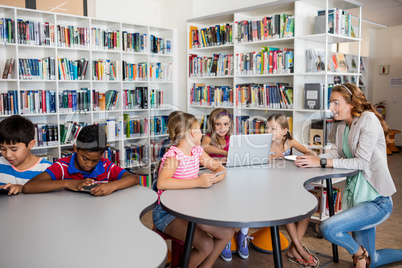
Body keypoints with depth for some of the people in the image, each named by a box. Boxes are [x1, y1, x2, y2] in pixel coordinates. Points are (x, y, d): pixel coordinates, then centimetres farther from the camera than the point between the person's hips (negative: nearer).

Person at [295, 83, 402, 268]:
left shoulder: (368, 120, -15)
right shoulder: (342, 126, 11)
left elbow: (362, 162, -22)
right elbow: (335, 152, 2)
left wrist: (322, 162, -25)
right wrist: (312, 159, -17)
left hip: (376, 201, -9)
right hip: (356, 196, 9)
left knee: (328, 228, -25)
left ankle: (359, 252, 4)